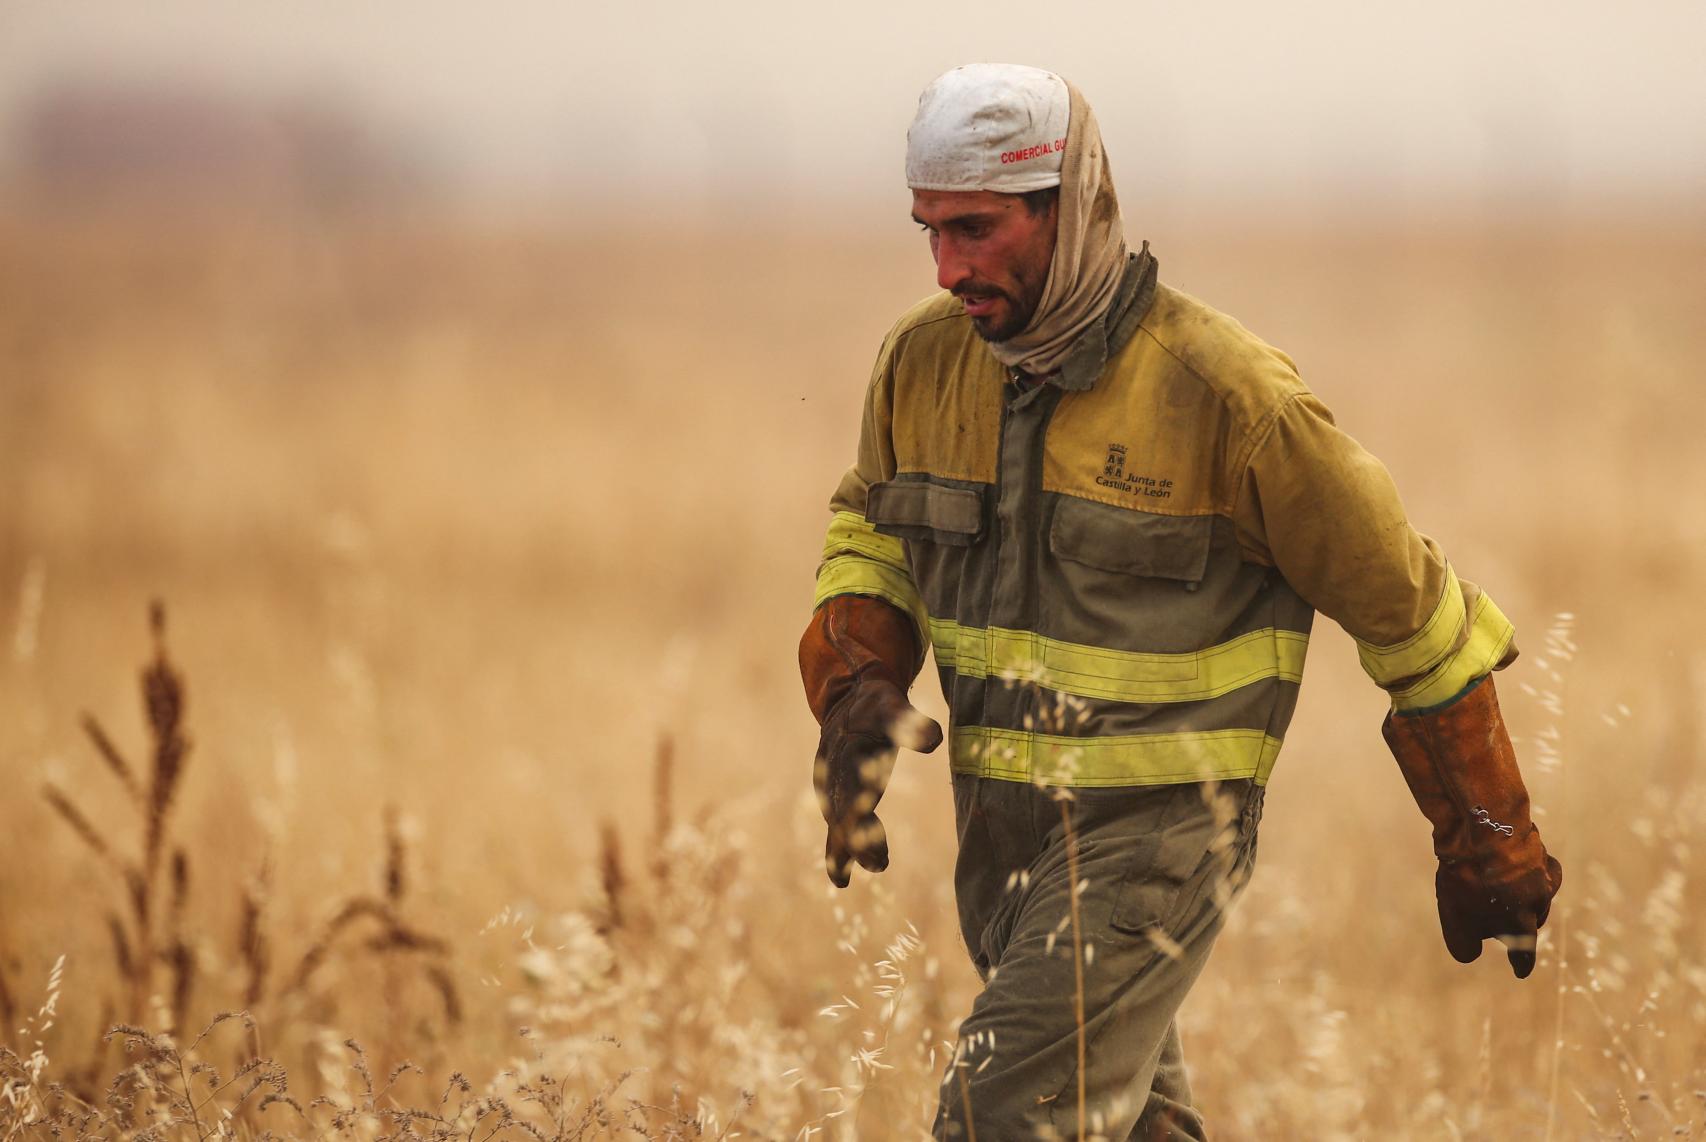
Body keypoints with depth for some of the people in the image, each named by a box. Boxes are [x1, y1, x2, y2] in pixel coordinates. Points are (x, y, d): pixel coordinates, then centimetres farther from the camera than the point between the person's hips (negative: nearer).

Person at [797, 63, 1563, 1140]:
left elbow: (1407, 606, -8)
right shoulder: (925, 359, -2)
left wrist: (1489, 844, 0)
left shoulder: (1226, 393, -18)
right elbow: (870, 533, 17)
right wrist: (855, 691, -5)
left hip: (1155, 837, -7)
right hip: (1000, 833, 7)